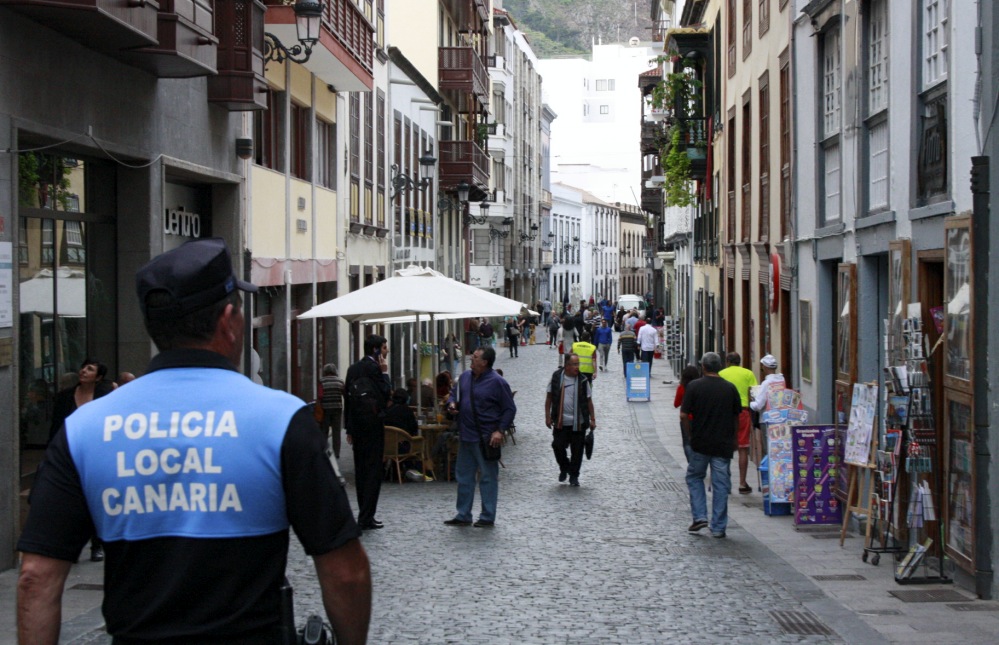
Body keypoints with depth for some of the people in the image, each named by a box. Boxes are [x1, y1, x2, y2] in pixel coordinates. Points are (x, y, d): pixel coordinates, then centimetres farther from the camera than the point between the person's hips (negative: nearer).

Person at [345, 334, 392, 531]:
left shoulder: (353, 369, 11)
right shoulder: (374, 368, -13)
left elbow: (347, 399, 12)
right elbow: (386, 394, -13)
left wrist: (349, 429, 16)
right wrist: (384, 372, -6)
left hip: (357, 426, 7)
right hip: (373, 425, -7)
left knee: (360, 470, 12)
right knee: (373, 470, -4)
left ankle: (364, 514, 17)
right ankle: (366, 517, -7)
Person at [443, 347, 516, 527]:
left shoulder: (497, 382, -11)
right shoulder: (465, 377, 8)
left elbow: (510, 409, -8)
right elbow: (454, 394, 23)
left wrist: (500, 430, -16)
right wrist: (452, 404, 0)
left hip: (486, 438, -7)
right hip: (466, 436, 7)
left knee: (488, 477, 1)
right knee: (464, 476, 13)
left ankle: (487, 517, 8)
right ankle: (463, 515, 22)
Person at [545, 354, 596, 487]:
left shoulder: (583, 381, -2)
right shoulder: (556, 377, -2)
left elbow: (589, 401, 5)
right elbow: (549, 397, 5)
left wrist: (592, 419, 3)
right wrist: (548, 416, 1)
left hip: (578, 423, 0)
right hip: (560, 422, 0)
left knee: (577, 451, 5)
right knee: (558, 446, -2)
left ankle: (574, 476, 20)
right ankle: (564, 468, 26)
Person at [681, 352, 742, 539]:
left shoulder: (694, 386, -6)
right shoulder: (730, 388, 0)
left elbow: (684, 415, -8)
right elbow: (737, 417, 5)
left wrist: (690, 434, 7)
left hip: (700, 444, -1)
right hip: (724, 444, 1)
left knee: (695, 477, 18)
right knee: (721, 485, 5)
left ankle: (700, 516, 6)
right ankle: (718, 527, 6)